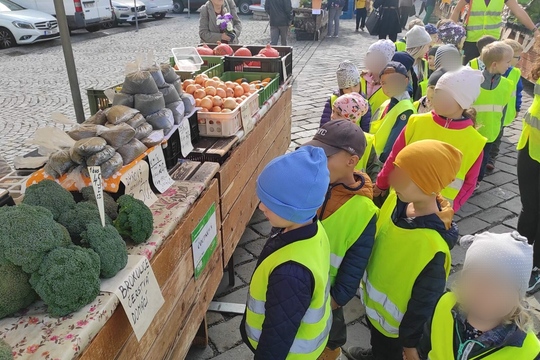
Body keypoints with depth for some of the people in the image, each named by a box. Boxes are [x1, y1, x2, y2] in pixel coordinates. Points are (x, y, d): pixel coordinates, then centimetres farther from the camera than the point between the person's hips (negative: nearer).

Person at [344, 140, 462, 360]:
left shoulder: (434, 246, -38)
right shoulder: (397, 200, -18)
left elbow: (425, 302, -24)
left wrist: (409, 342, -10)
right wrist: (366, 283, 13)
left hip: (396, 321, -6)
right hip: (373, 299, 6)